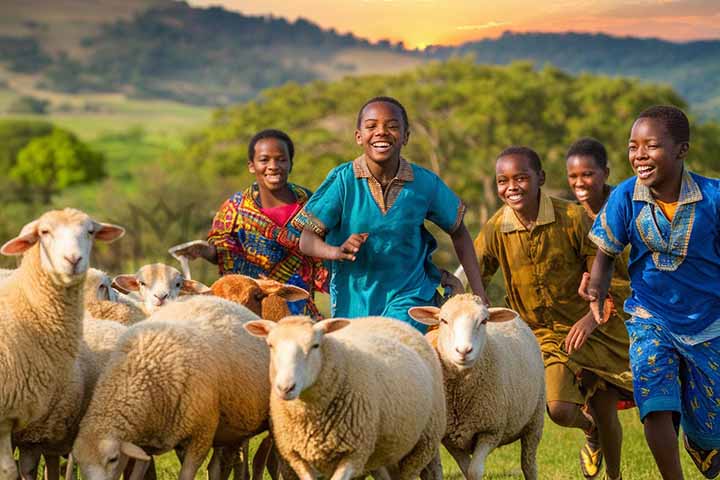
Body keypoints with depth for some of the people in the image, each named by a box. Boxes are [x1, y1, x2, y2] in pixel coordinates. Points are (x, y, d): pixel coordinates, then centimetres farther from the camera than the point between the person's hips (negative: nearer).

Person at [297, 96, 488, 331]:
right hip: (353, 300, 1)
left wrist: (479, 294, 3)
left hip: (409, 298, -1)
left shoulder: (426, 184, -6)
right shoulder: (342, 180, -11)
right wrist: (337, 251, -33)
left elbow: (459, 233, 9)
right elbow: (307, 239, -11)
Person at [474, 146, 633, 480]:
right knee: (560, 410, -16)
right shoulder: (495, 230, -10)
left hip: (589, 327, -1)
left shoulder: (572, 218, -17)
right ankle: (591, 433, 22)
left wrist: (589, 320, -25)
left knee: (604, 412, 5)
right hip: (543, 335, 1)